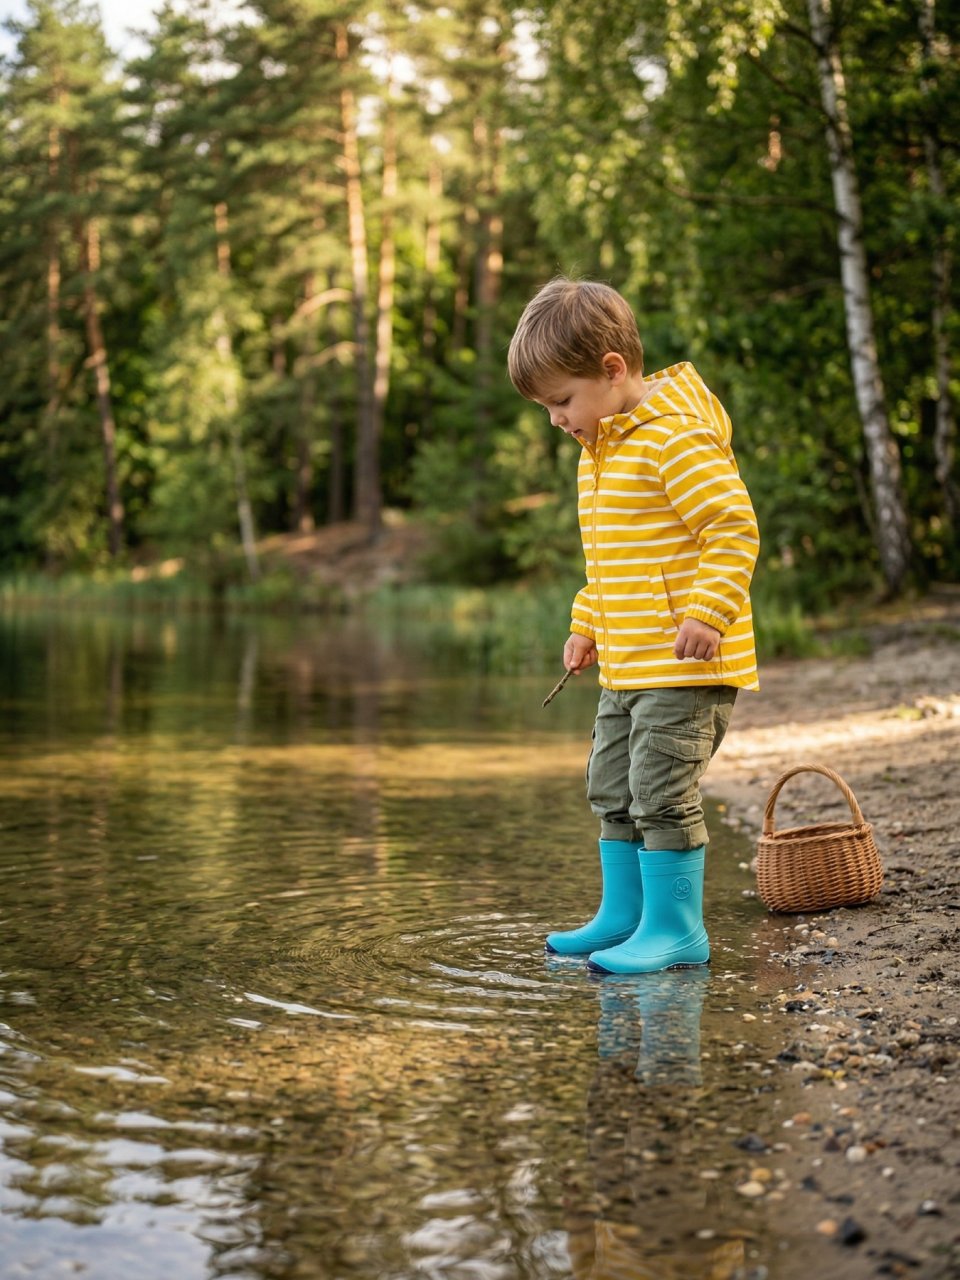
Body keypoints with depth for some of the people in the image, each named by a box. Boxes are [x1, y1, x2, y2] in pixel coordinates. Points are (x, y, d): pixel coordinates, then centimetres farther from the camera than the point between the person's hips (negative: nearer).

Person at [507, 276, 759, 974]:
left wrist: (707, 613, -28)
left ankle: (676, 929, 6)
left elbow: (735, 528, -21)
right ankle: (622, 916, 28)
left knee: (662, 792, -7)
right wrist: (587, 627, 23)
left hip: (687, 665, -10)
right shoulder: (601, 448, 15)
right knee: (613, 791, 16)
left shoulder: (677, 437, -16)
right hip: (627, 668, 10)